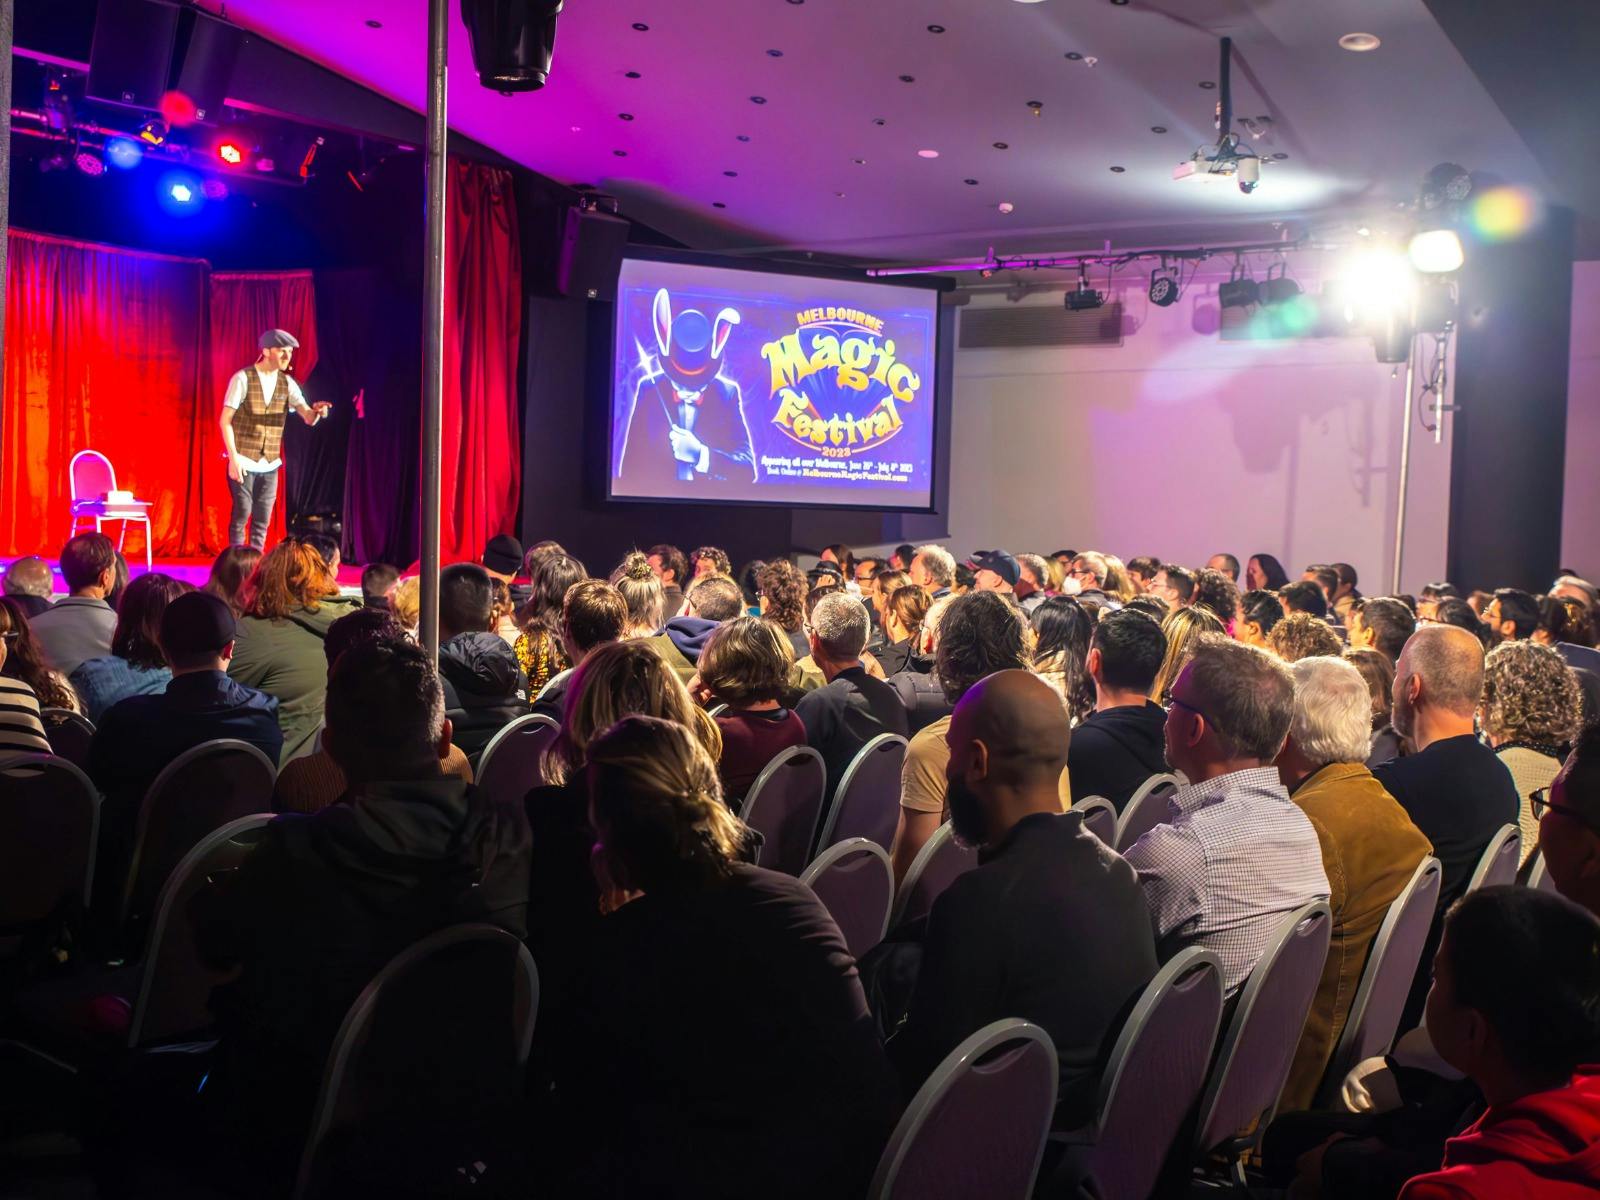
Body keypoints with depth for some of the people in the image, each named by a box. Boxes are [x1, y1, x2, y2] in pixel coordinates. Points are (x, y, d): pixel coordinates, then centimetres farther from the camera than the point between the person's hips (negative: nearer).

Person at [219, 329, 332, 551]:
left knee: (262, 520, 6)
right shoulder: (243, 378, -8)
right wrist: (233, 457, -17)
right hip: (243, 461, -4)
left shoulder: (287, 383, 4)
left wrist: (317, 410, -27)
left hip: (269, 464, 4)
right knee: (242, 514, -4)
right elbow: (225, 420, -9)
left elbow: (308, 418, -3)